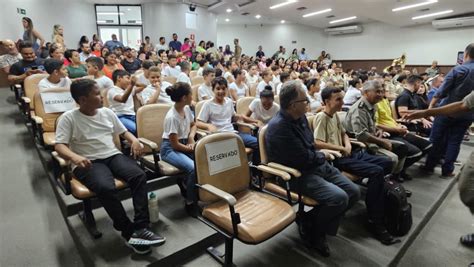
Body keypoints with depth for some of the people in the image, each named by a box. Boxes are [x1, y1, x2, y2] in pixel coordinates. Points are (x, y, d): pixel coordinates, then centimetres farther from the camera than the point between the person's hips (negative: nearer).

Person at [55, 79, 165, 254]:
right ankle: (129, 231, -17)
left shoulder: (107, 112, 13)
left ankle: (140, 228, -22)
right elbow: (59, 146, -8)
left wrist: (134, 140, -2)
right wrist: (74, 157, -30)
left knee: (139, 175, -25)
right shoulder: (68, 118, -1)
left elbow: (123, 132, 21)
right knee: (106, 187, -35)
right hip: (88, 162, -4)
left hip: (113, 156, 4)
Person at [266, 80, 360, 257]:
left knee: (353, 192, 4)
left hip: (317, 166, 9)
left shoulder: (300, 117, 5)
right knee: (339, 197, -24)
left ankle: (319, 227, 16)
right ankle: (309, 227, 4)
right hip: (297, 174, -9)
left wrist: (319, 156, -2)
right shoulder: (279, 126, -24)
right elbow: (304, 159, -22)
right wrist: (322, 156, -2)